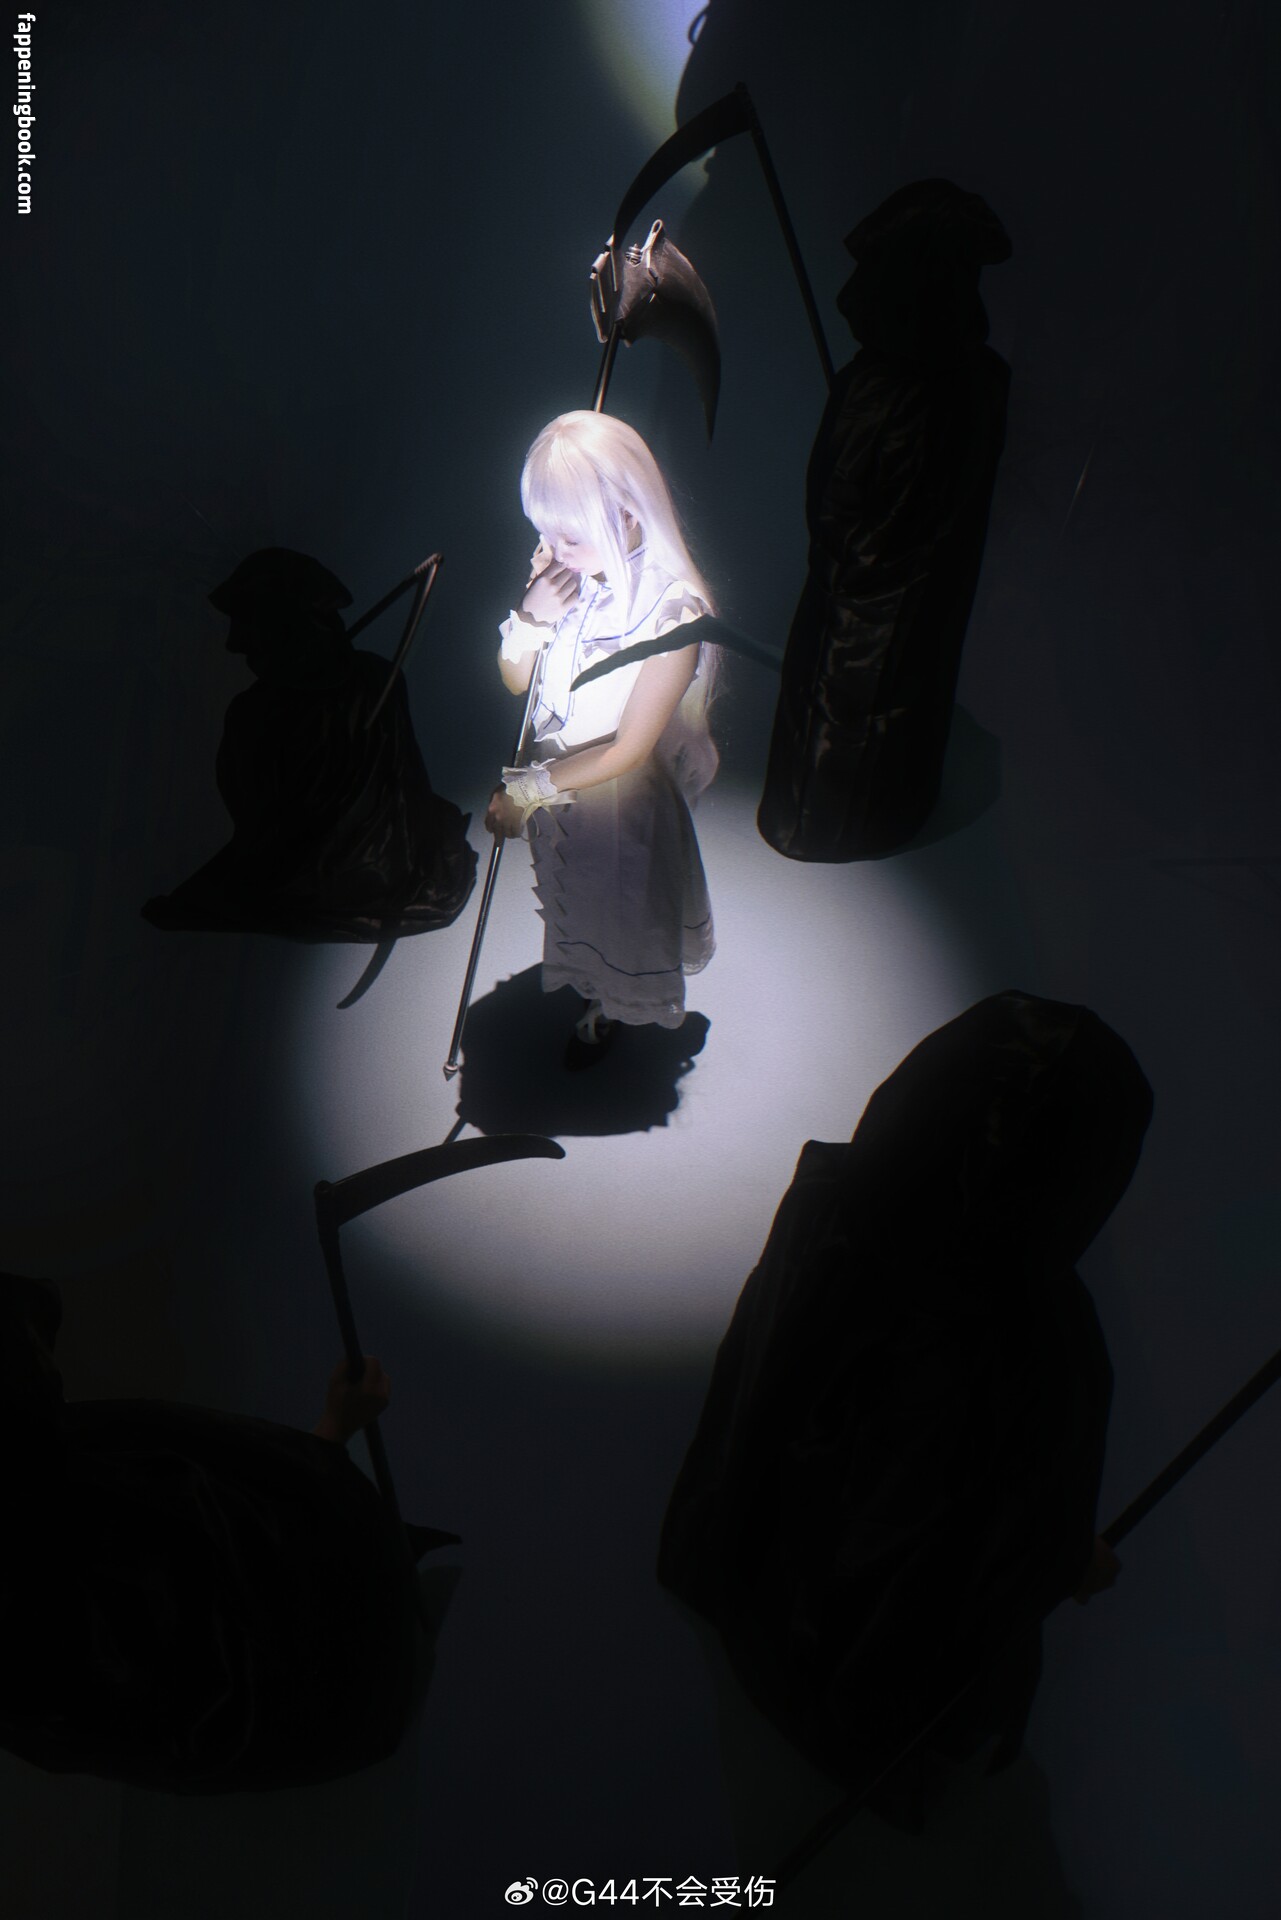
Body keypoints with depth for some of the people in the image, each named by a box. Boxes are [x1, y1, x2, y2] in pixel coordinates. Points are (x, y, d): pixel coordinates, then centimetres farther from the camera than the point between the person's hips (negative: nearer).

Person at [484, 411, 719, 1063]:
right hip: (553, 777, 5)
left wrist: (525, 790, -20)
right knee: (571, 897, 30)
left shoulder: (671, 610, -33)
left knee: (621, 906, 22)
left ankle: (611, 1007, 54)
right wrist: (532, 617, -26)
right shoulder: (560, 567, -18)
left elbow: (630, 750, -25)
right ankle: (590, 987, 62)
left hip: (620, 792, -5)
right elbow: (515, 680, -6)